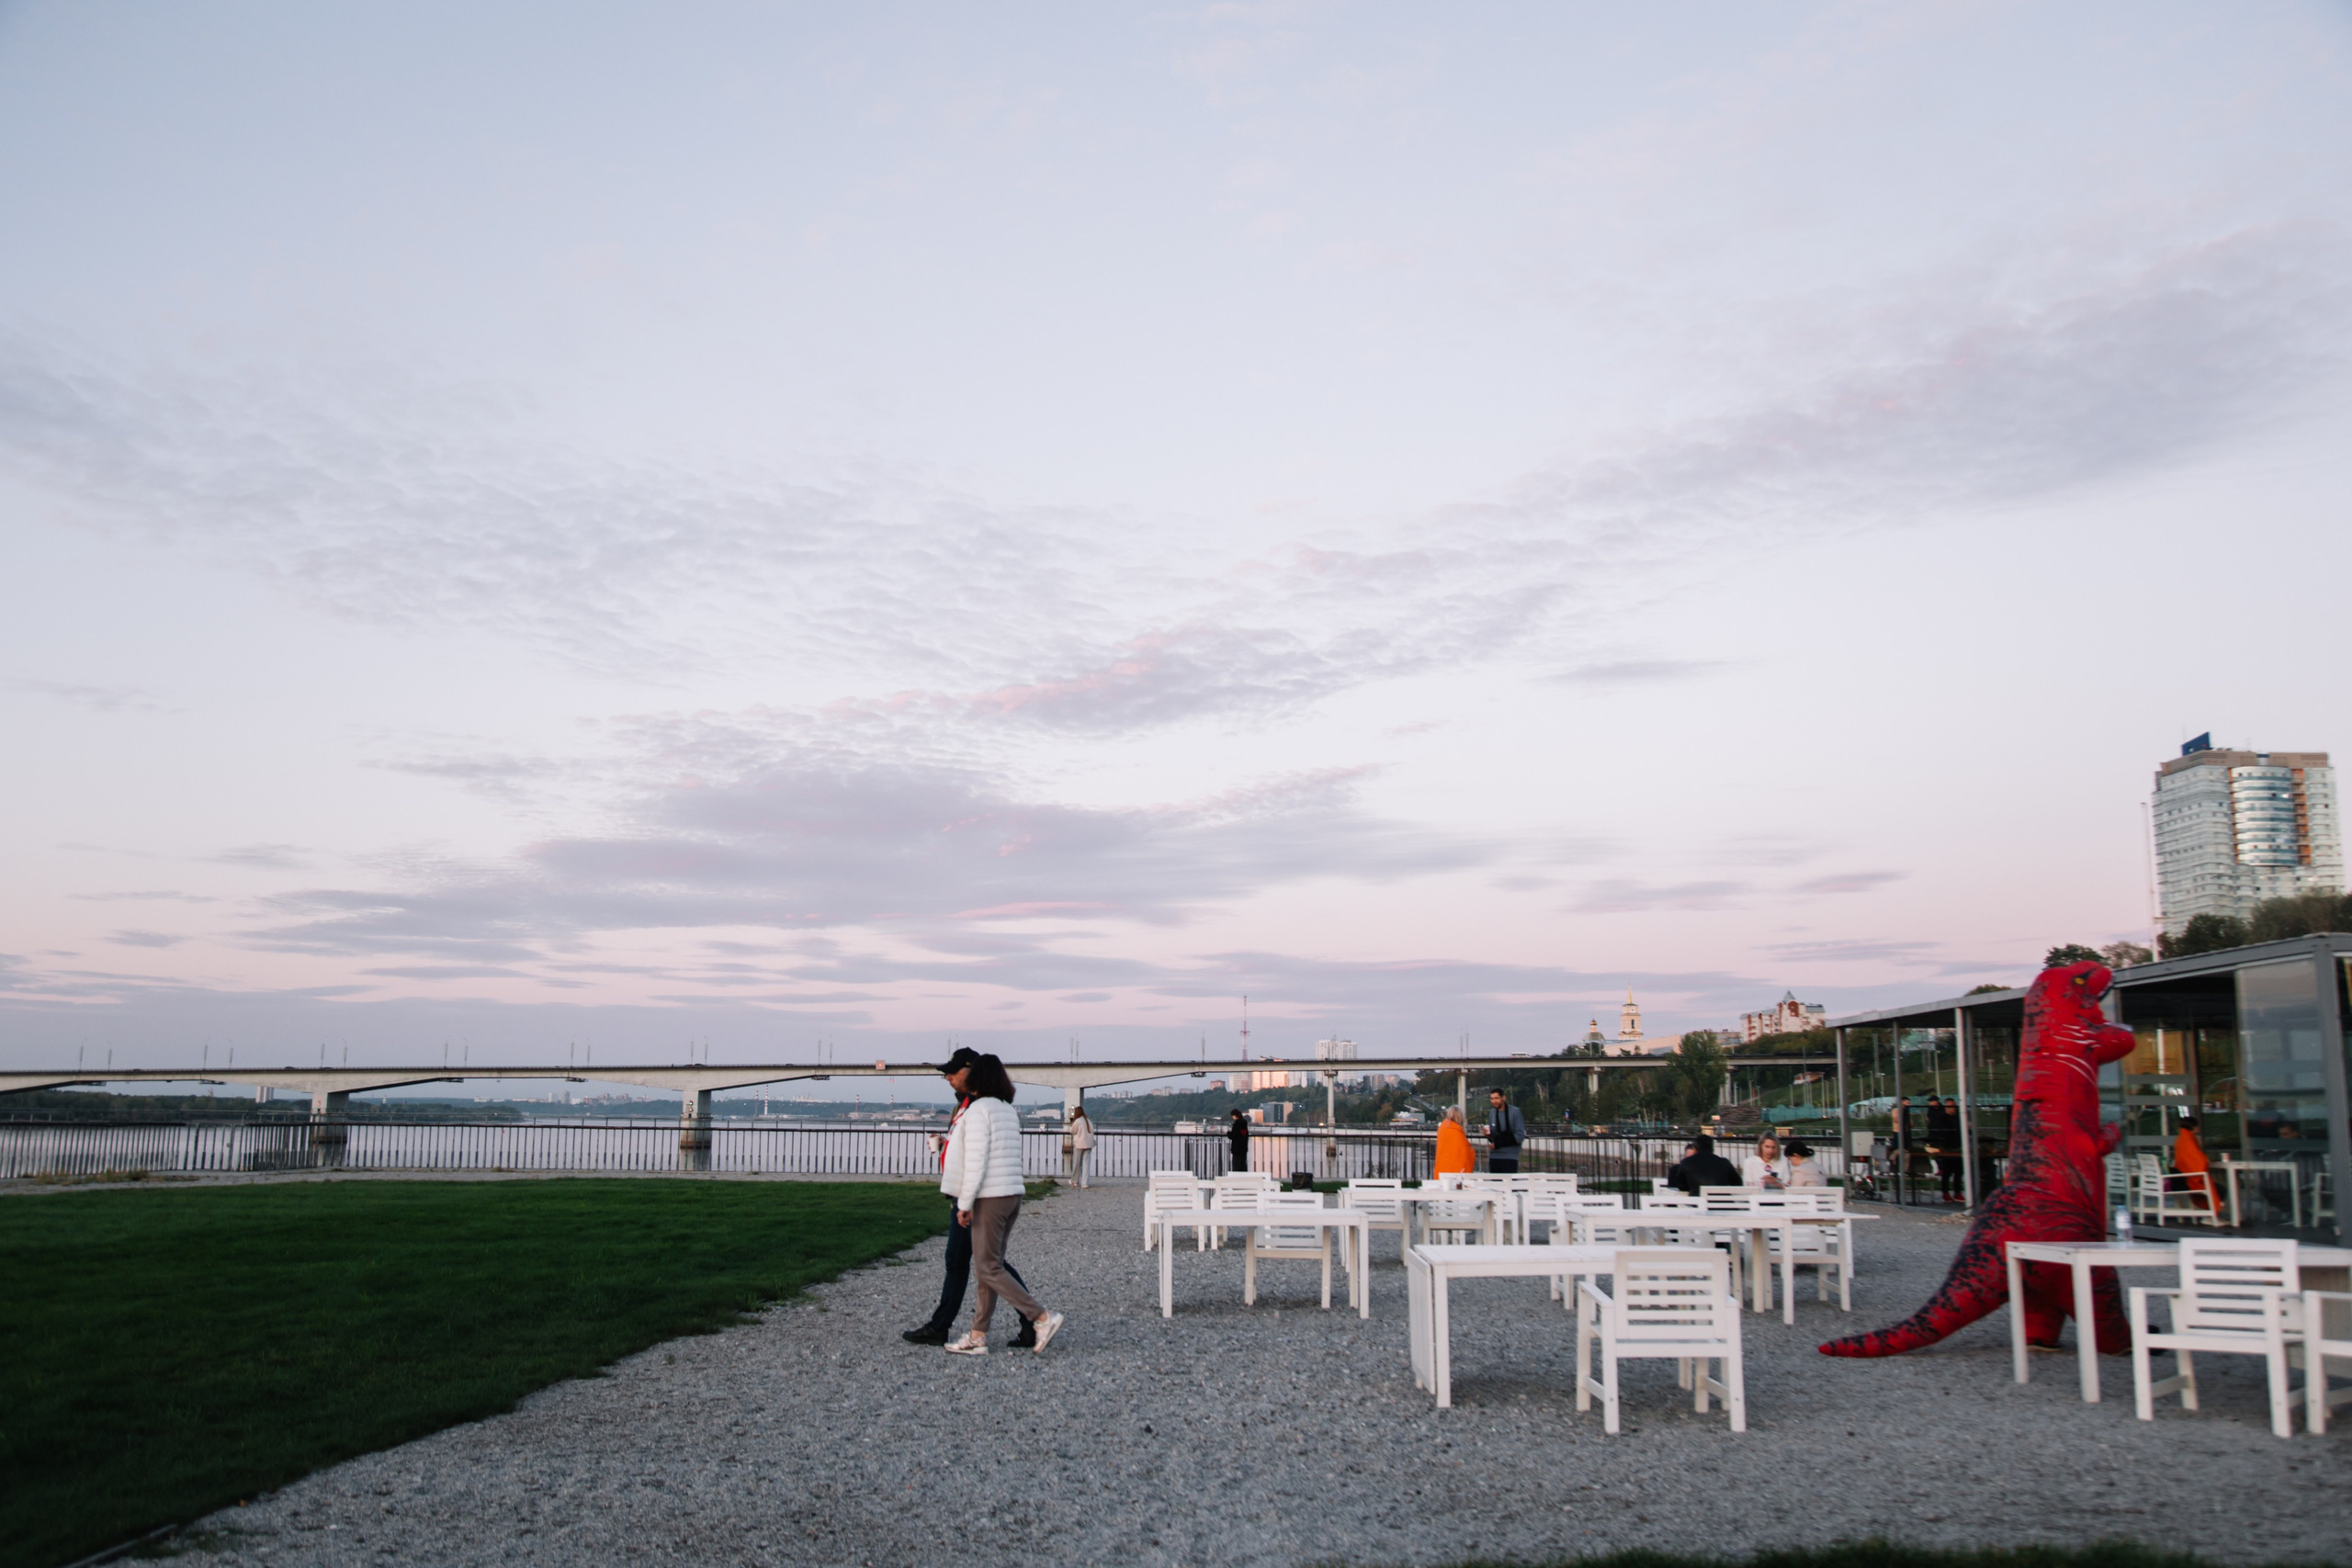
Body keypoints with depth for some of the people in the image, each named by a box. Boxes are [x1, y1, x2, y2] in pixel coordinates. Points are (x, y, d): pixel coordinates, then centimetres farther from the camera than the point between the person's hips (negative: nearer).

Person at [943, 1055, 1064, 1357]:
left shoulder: (979, 1109, -12)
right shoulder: (1009, 1111, 13)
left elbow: (976, 1160, -18)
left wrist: (964, 1203, -14)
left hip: (990, 1197, -9)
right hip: (1013, 1194, 9)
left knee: (988, 1268, -3)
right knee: (990, 1265, 11)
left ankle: (1044, 1317, -9)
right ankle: (977, 1337, 14)